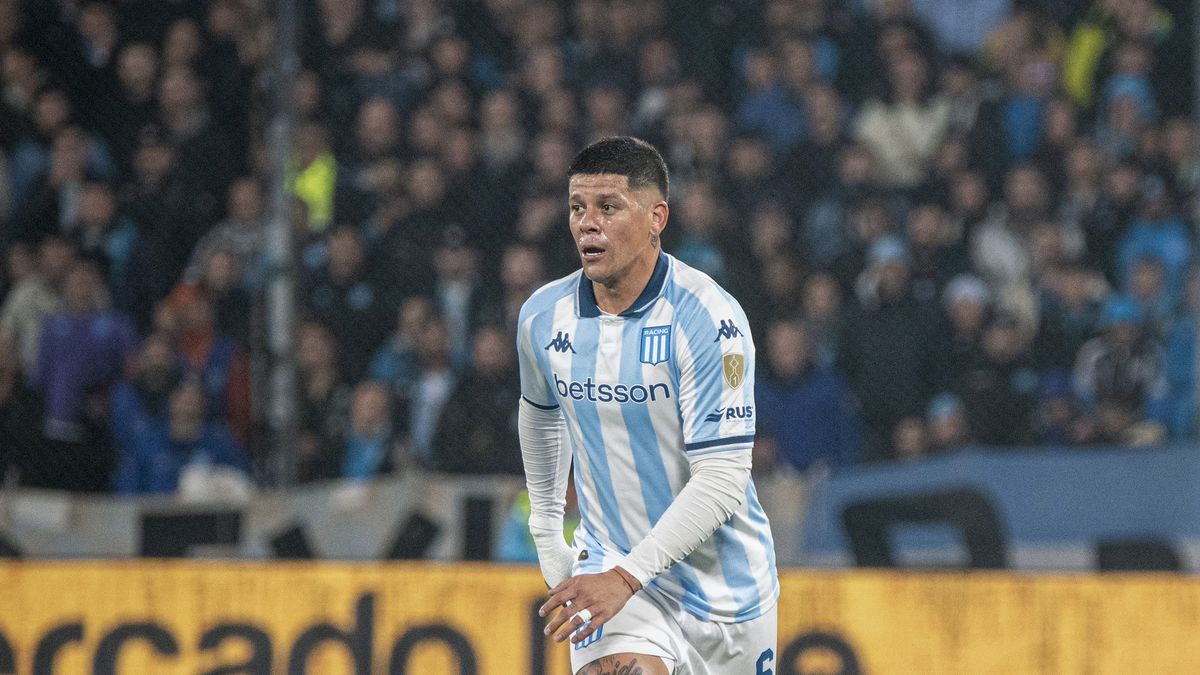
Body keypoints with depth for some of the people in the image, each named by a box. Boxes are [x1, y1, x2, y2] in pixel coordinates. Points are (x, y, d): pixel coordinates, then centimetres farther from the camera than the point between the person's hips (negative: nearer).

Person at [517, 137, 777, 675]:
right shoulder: (544, 317, -2)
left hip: (722, 584, -2)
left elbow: (720, 482, -22)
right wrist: (545, 532, 20)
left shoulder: (709, 319, -18)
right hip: (609, 567, 2)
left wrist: (626, 578, -29)